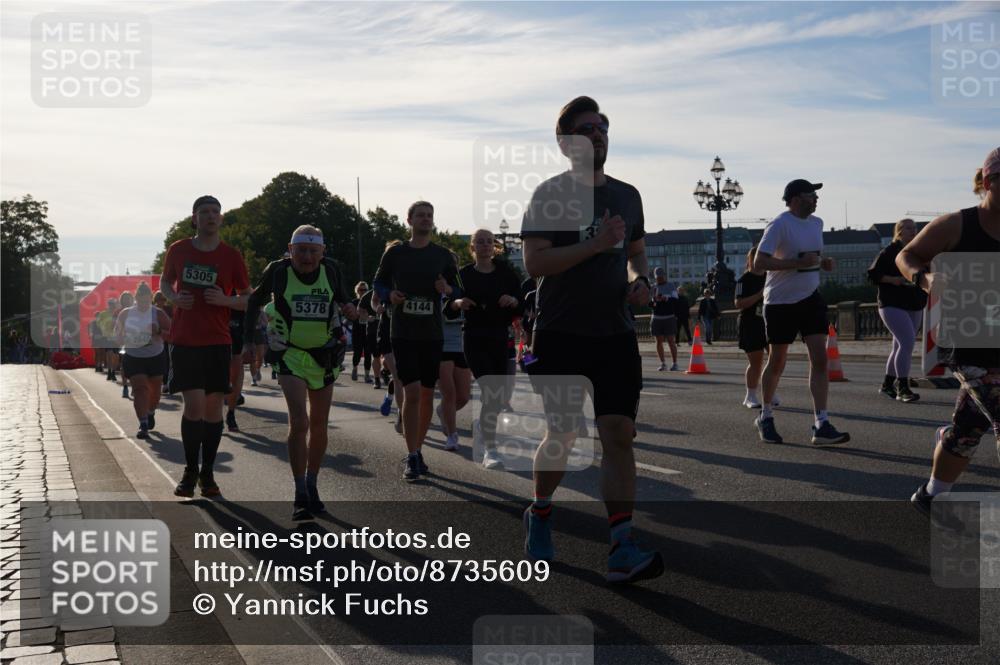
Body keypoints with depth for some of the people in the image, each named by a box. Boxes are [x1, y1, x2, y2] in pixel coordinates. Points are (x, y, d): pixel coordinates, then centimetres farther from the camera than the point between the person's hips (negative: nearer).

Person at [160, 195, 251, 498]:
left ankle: (207, 473, 16)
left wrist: (225, 300, -14)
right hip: (184, 341, 0)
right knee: (194, 405, -9)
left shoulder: (231, 257, 0)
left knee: (213, 406, 3)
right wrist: (174, 297, -3)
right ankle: (190, 470, 9)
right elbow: (165, 282, 19)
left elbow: (248, 299, 6)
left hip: (218, 342, 1)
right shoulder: (178, 250, 3)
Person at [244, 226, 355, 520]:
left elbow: (342, 297, 13)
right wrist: (248, 341, 3)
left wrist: (348, 308, -10)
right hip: (290, 355, -3)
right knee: (299, 423, -16)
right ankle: (300, 495, -8)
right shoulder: (278, 271, -11)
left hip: (324, 355, 3)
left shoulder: (332, 270, -5)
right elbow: (255, 302, 5)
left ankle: (312, 487, 27)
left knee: (319, 426, 10)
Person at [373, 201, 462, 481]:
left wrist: (447, 289, -11)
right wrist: (389, 294, -10)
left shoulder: (443, 255, 7)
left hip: (432, 334, 3)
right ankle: (412, 457, -7)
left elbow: (458, 288, 12)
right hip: (403, 332, -3)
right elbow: (379, 282, 11)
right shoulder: (395, 253, 3)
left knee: (427, 394, 8)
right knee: (411, 392, -13)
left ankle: (417, 451, 22)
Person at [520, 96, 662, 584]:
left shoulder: (627, 195, 13)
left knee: (619, 434, -7)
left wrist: (639, 279, 5)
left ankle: (622, 549, -9)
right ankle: (540, 514, 32)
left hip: (615, 334, 4)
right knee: (562, 434, 4)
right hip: (561, 334, -4)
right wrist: (595, 245, -20)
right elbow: (534, 263, -14)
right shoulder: (551, 194, -4)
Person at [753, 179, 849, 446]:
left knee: (819, 359, -7)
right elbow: (759, 263, -22)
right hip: (780, 302, -6)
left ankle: (821, 425, -9)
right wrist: (798, 262, -27)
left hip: (811, 298, 6)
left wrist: (823, 262, 2)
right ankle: (765, 417, 27)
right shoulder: (779, 224, -15)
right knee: (777, 363, 6)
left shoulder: (816, 223, 8)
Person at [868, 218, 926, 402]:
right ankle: (902, 388, -16)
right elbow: (873, 274, -7)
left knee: (900, 347, 12)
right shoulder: (889, 252, -5)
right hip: (892, 304, -8)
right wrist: (893, 279, -21)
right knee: (908, 342, -19)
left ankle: (887, 385, 25)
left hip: (913, 305, 8)